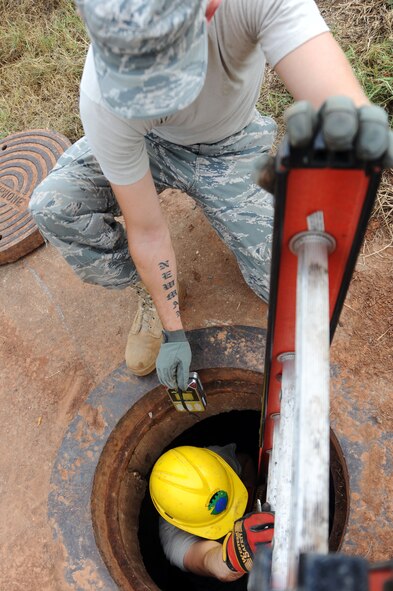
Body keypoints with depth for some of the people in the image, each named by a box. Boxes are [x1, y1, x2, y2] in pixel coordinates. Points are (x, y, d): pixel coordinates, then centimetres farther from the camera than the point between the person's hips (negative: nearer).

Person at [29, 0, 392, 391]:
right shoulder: (103, 98, -35)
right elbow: (147, 232, -27)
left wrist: (349, 118, -75)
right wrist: (173, 332, -18)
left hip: (230, 149, 0)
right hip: (148, 141, 1)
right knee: (52, 207, -26)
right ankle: (150, 295, 1)